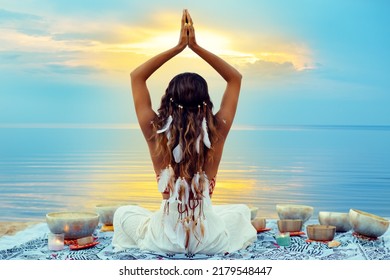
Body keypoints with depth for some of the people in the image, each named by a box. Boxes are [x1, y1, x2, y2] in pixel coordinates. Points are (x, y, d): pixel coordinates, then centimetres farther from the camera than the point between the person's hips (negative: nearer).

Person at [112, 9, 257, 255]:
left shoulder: (156, 134, -13)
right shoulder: (216, 133, -12)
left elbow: (136, 77, 0)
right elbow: (235, 78, 1)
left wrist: (179, 47, -2)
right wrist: (196, 47, -2)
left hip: (163, 241, -1)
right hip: (209, 241, 1)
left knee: (123, 213, 30)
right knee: (241, 211, 34)